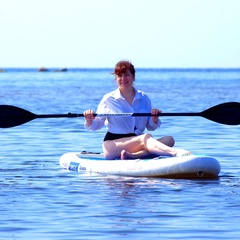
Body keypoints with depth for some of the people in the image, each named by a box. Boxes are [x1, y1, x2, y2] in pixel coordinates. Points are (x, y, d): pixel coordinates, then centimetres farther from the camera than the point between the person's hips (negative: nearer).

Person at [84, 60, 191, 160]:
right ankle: (175, 153, -59)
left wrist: (154, 118, -8)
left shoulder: (144, 99, 12)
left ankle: (132, 155, -40)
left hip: (137, 142, 5)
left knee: (169, 140, -17)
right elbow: (95, 126, 2)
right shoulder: (109, 99, 2)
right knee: (145, 137, -31)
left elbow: (150, 127, 13)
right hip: (113, 145, -5)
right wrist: (89, 120, -20)